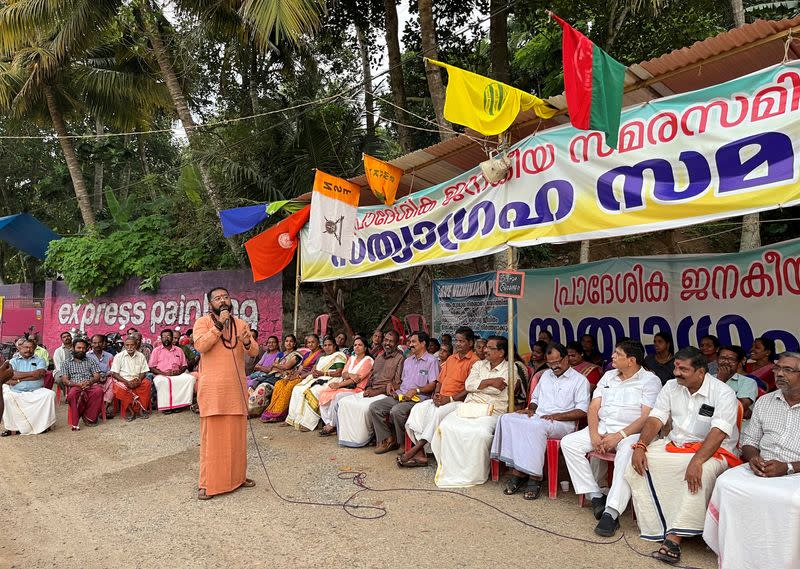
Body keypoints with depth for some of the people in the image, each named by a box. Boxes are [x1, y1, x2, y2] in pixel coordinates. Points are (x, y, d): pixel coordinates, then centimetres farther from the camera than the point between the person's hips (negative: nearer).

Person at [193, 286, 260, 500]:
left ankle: (237, 476, 23)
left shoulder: (240, 323, 11)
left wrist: (247, 342, -18)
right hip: (212, 388, -4)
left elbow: (254, 351, 4)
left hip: (236, 387, 4)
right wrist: (219, 324, -18)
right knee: (212, 434, -1)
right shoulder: (203, 322, 0)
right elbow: (200, 346, -16)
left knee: (237, 433, 10)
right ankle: (207, 483, 7)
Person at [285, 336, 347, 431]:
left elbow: (339, 373, -10)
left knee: (312, 392, -32)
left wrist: (322, 373, -11)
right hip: (317, 379, 8)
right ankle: (295, 418, -13)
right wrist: (314, 373, -4)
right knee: (297, 389, -12)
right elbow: (314, 368, 20)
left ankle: (309, 423, -30)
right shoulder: (321, 358, 27)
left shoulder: (339, 356, 1)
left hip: (329, 380, -8)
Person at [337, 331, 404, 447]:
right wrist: (368, 388, 1)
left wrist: (376, 392, -15)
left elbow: (397, 384, -11)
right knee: (344, 402, -9)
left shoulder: (400, 358, -4)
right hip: (371, 392, 8)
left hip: (385, 394, -8)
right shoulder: (379, 357, 22)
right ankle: (348, 436, -5)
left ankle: (363, 438, -10)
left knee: (364, 407, -32)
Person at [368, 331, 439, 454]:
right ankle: (387, 439, -7)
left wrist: (416, 390, -21)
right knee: (374, 407, -11)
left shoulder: (432, 361, -1)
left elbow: (432, 385, -9)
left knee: (396, 411, -34)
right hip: (400, 395, 8)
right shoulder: (408, 360, 25)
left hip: (417, 398, -8)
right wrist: (392, 386, 9)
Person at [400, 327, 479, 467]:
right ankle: (420, 454, -23)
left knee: (437, 413, -33)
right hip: (440, 399, 7)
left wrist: (449, 399, -17)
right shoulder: (450, 359, 21)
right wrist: (436, 394, 1)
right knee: (418, 409, -17)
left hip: (458, 401, -7)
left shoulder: (474, 361, -4)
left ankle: (415, 449, -24)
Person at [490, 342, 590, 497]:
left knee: (535, 426, -39)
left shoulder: (580, 380, 4)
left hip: (562, 423, -6)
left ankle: (534, 477, -30)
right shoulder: (546, 375, 24)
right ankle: (517, 471, -26)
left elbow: (582, 411, -5)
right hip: (537, 417, 6)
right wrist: (531, 409, 7)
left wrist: (557, 416, -16)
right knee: (507, 419, -22)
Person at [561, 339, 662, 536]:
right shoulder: (608, 376, 16)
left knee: (626, 454, -38)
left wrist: (619, 436, -21)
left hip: (631, 432, -6)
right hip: (602, 427, 6)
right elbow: (593, 407, 10)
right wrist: (594, 434, -7)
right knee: (568, 443, -14)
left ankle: (611, 512, -39)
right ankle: (595, 496, -12)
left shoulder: (650, 380, -2)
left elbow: (647, 417, -12)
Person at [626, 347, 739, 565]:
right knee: (638, 462, -17)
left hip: (712, 450, -5)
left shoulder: (723, 393, -13)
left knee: (700, 474, -38)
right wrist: (640, 446, -16)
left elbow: (718, 432, -24)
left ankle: (674, 538, -33)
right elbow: (655, 419, 1)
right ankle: (657, 529, -15)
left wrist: (696, 461, -38)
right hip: (675, 445, 6)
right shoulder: (671, 387, 4)